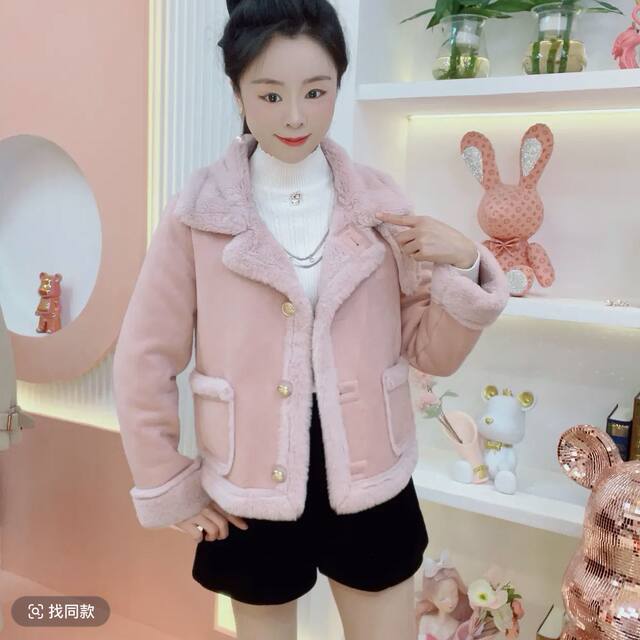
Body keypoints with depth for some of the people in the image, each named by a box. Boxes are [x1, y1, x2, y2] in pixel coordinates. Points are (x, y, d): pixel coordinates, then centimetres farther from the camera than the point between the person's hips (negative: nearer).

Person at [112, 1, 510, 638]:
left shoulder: (379, 200, -4)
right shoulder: (198, 211, -9)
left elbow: (432, 354, 0)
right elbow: (144, 360, -2)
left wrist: (462, 267, -16)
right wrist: (169, 488, 1)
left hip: (368, 484, 2)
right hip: (254, 492, -1)